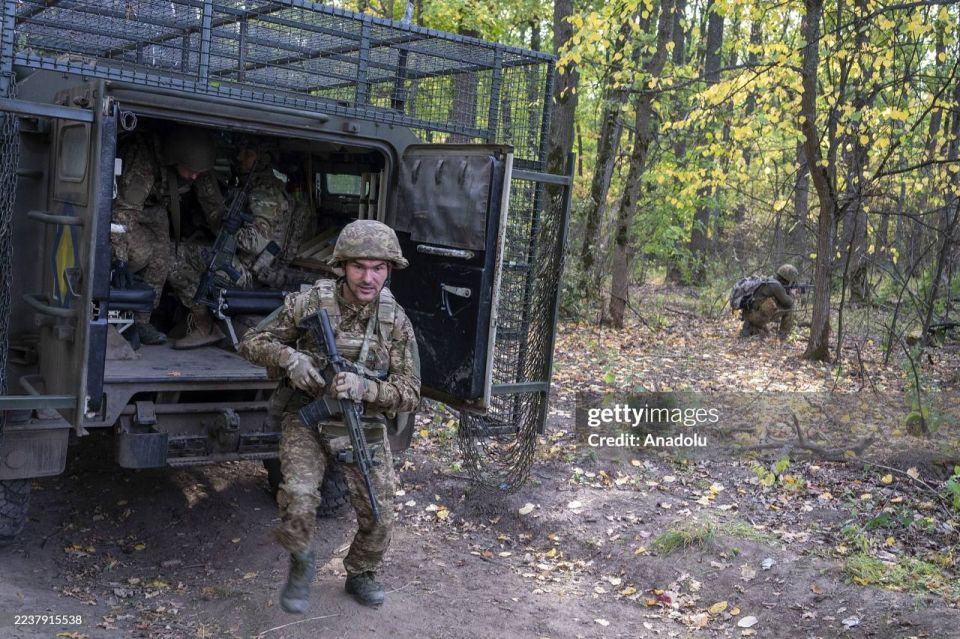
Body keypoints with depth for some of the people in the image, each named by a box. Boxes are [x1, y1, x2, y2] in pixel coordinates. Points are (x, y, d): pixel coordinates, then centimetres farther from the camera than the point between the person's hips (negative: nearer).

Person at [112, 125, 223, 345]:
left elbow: (213, 203, -5)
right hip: (121, 201, -5)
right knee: (141, 252, -26)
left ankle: (141, 321, -1)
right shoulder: (144, 161, -41)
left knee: (161, 261, -10)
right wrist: (120, 255, -40)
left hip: (155, 209, 5)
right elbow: (124, 208, -40)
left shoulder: (197, 167, -21)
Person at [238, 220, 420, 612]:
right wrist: (289, 358, -25)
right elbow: (252, 343, -4)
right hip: (307, 421, -2)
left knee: (378, 516, 2)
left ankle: (361, 576, 32)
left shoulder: (396, 322, -10)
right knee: (298, 498, -23)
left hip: (364, 428, 2)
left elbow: (409, 394, -10)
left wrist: (363, 388, -29)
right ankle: (301, 562, 8)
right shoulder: (309, 303, -13)